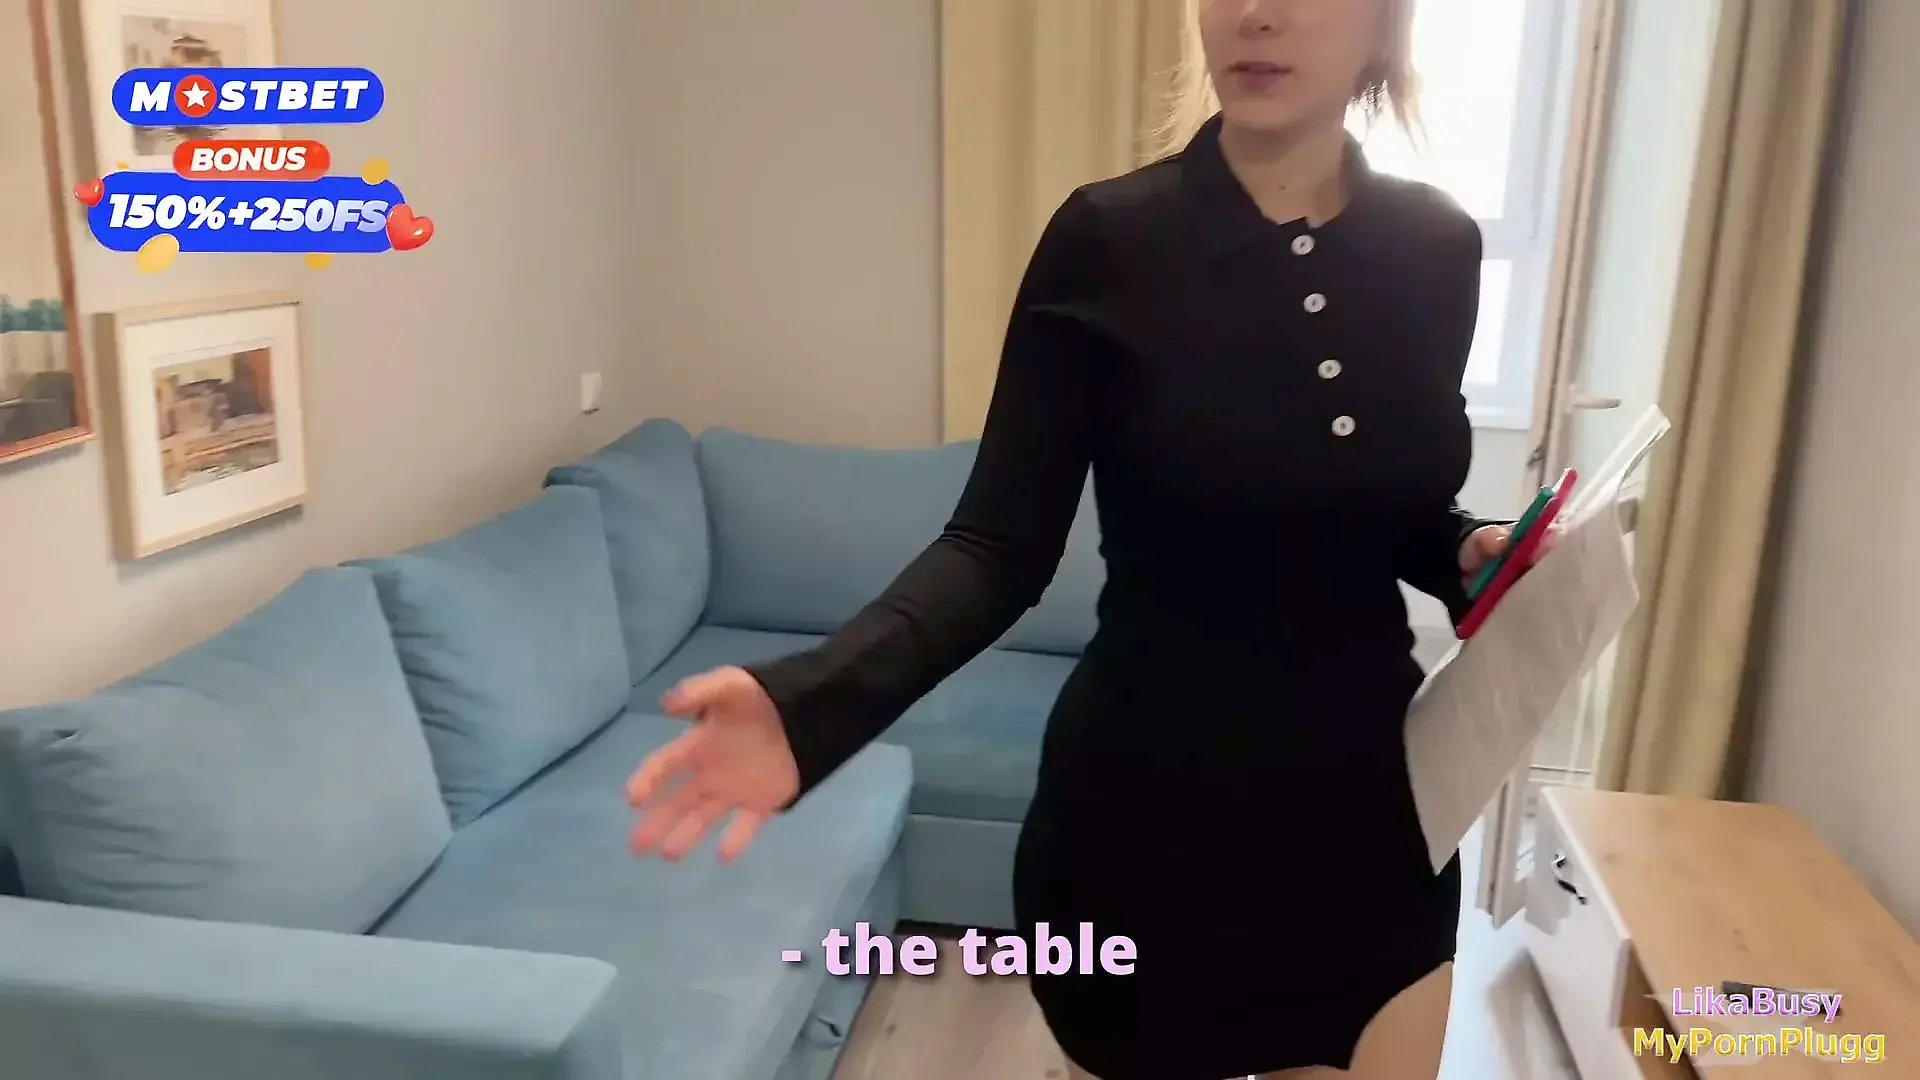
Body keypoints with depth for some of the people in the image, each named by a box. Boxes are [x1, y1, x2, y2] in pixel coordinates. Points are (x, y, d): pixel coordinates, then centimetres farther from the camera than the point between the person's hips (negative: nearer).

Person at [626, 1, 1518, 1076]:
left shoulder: (1440, 248, -1)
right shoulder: (1108, 239, -12)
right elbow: (1001, 546, -15)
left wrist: (1478, 555, -9)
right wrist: (813, 697, -30)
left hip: (1368, 805, 4)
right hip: (1150, 803, -3)